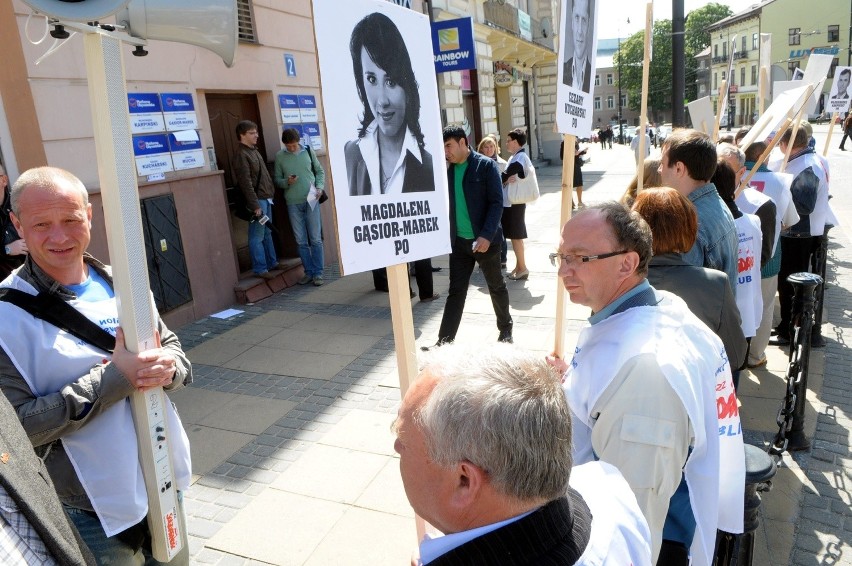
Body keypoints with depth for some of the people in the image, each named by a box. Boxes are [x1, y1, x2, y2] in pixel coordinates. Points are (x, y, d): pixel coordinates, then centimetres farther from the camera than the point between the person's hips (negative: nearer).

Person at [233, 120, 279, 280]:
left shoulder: (253, 150, 16)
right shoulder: (241, 155, -13)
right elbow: (246, 183, -18)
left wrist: (270, 194, 16)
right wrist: (255, 205, -20)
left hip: (266, 198, 9)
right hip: (257, 200, -9)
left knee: (267, 233, 17)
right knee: (257, 236, -3)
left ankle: (272, 262, 27)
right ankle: (260, 269, 3)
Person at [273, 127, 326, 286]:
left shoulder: (308, 151, 4)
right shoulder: (279, 156, 3)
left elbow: (320, 171, 10)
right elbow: (276, 179, 7)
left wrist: (319, 187, -5)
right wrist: (287, 182, -13)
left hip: (311, 200, -1)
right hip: (293, 203, 1)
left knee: (315, 239, -1)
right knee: (301, 241, 5)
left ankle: (318, 273, 6)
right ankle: (308, 272, 16)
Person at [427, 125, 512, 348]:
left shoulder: (486, 165, -9)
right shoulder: (448, 170, 6)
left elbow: (497, 202, -13)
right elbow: (445, 202, 12)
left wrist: (487, 235, -21)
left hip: (485, 240, -4)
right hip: (459, 241, 4)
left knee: (496, 287, 14)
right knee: (456, 291, 4)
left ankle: (505, 327, 35)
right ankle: (444, 341, 5)